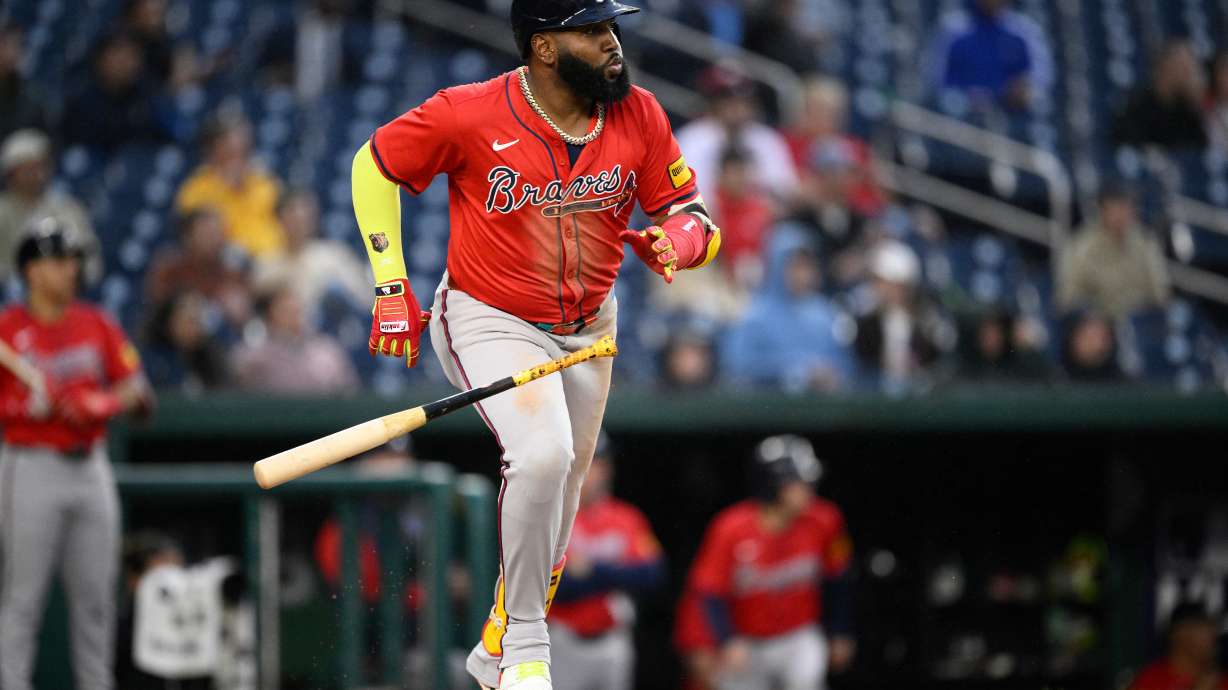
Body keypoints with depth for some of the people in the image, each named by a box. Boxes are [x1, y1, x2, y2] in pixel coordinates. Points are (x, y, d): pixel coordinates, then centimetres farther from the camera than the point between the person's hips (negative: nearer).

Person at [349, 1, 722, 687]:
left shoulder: (639, 117, -9)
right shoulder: (470, 114, -20)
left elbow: (695, 219, -3)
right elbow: (376, 165, -6)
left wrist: (674, 242, -28)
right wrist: (392, 287, -9)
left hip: (586, 331, 5)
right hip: (489, 322, -5)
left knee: (555, 516, 14)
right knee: (543, 453, -31)